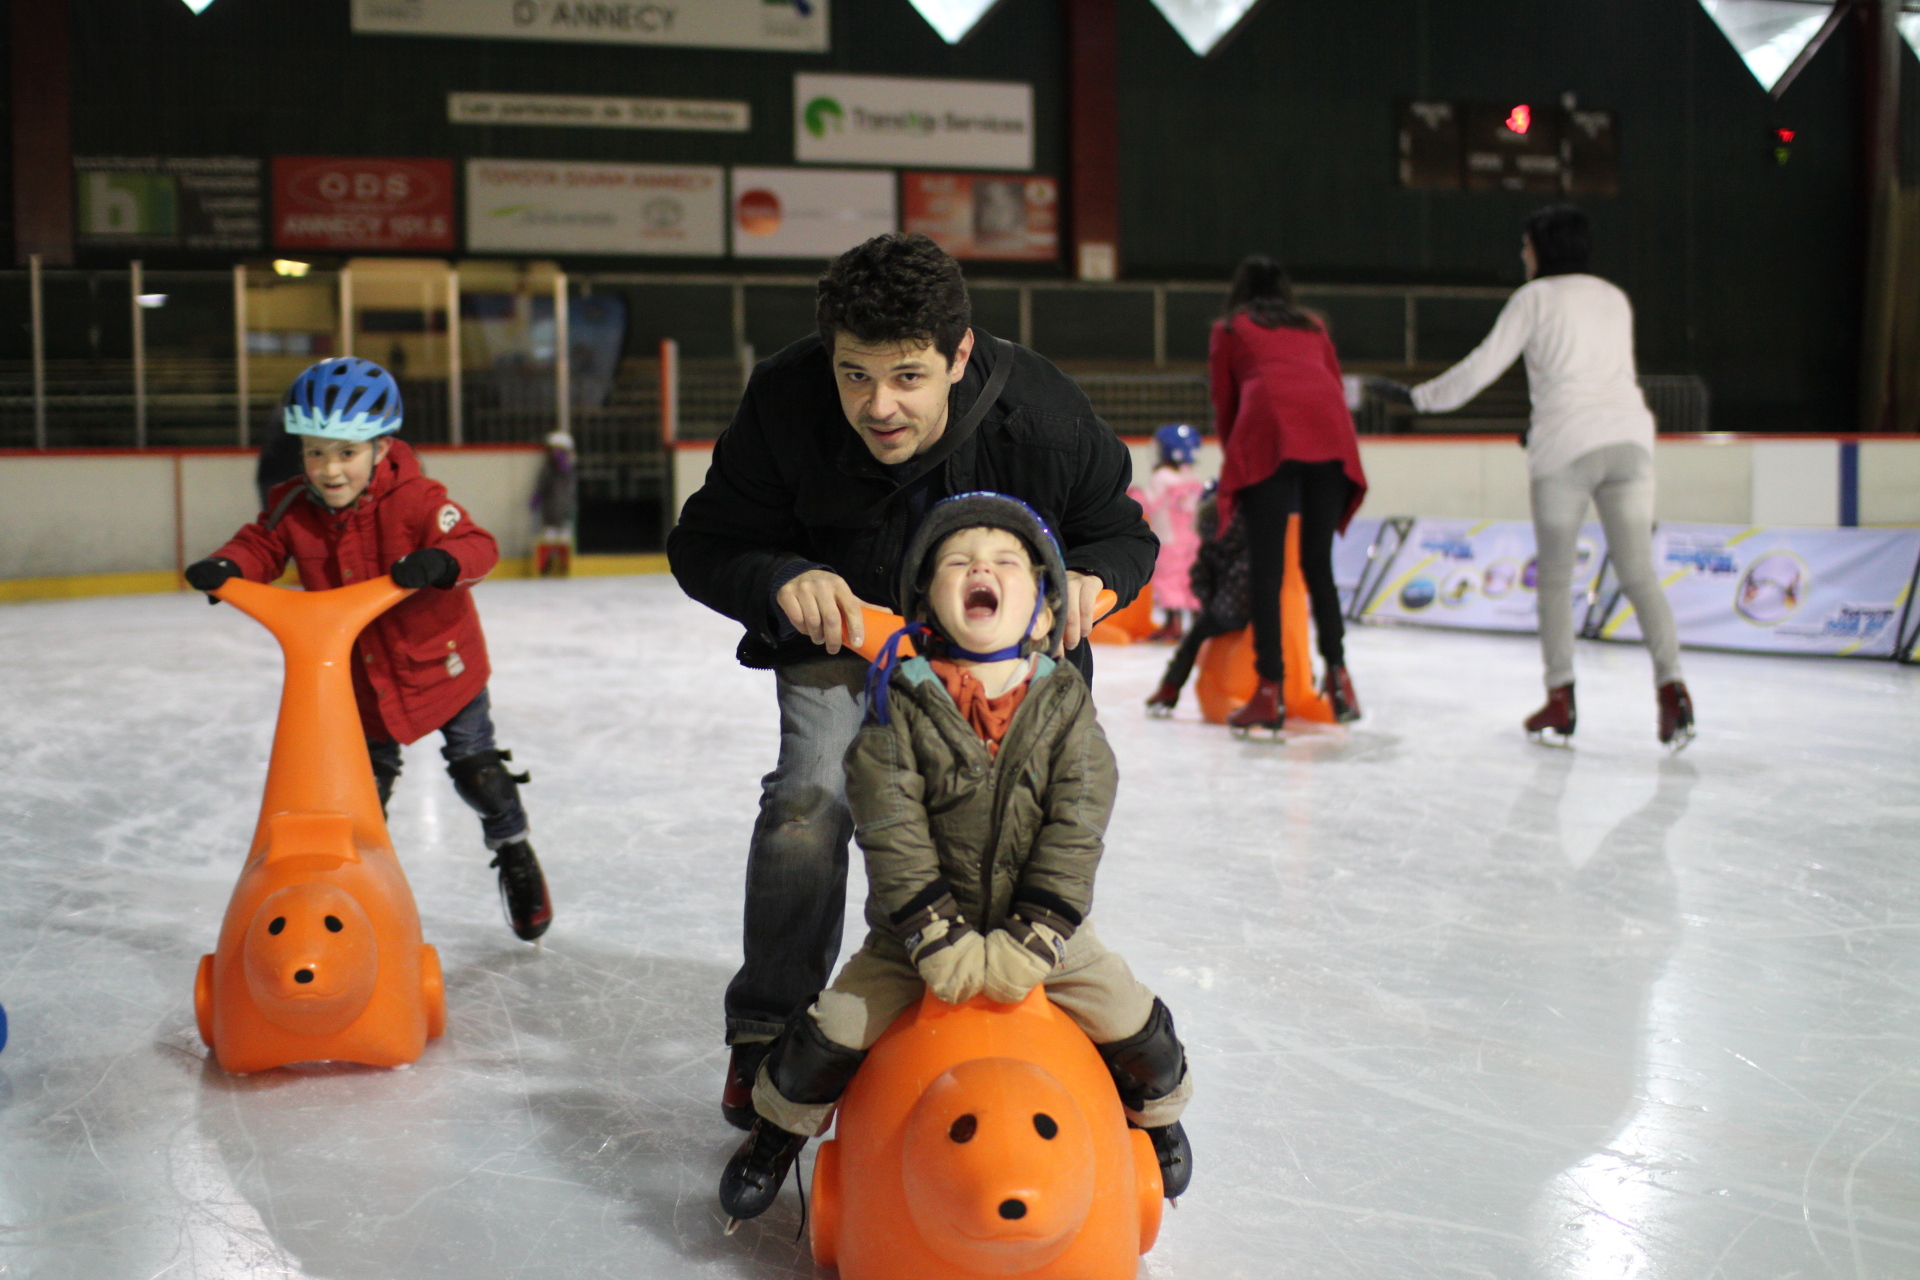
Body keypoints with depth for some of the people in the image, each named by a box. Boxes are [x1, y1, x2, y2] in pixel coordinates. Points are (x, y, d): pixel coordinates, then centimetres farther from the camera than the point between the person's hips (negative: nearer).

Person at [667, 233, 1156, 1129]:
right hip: (842, 628, -1)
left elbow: (1124, 535, -12)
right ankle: (767, 1030, 0)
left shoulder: (1043, 418, -31)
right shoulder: (784, 404, -30)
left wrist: (1090, 577, -35)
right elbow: (703, 545, -17)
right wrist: (780, 580, -39)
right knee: (811, 799, -21)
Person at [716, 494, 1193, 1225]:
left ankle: (1155, 1114, 32)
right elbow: (892, 833, -17)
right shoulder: (900, 706, -14)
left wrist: (1029, 945, -19)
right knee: (829, 1034, -9)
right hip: (917, 936, -1)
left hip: (1041, 932, 1)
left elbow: (1074, 835, -13)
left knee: (1137, 1027, -3)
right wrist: (941, 944, -21)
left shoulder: (1065, 707, -9)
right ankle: (779, 1130, 23)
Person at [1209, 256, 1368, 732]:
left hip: (1269, 429, -3)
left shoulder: (1230, 329, 25)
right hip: (1331, 432, 3)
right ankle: (1337, 674, 2)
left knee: (1266, 567, -4)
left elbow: (1224, 404, 24)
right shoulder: (1313, 328, 32)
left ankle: (1270, 691, -9)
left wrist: (1235, 456, 38)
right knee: (1318, 563, 13)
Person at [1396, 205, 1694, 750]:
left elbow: (1484, 365, 1)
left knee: (1554, 575, 6)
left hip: (1568, 444, -4)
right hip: (1630, 436, 4)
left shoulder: (1535, 298, 4)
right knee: (1638, 571, 4)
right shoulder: (1615, 299, 21)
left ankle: (1561, 699, 3)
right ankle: (1671, 686, -10)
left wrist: (1424, 396, 13)